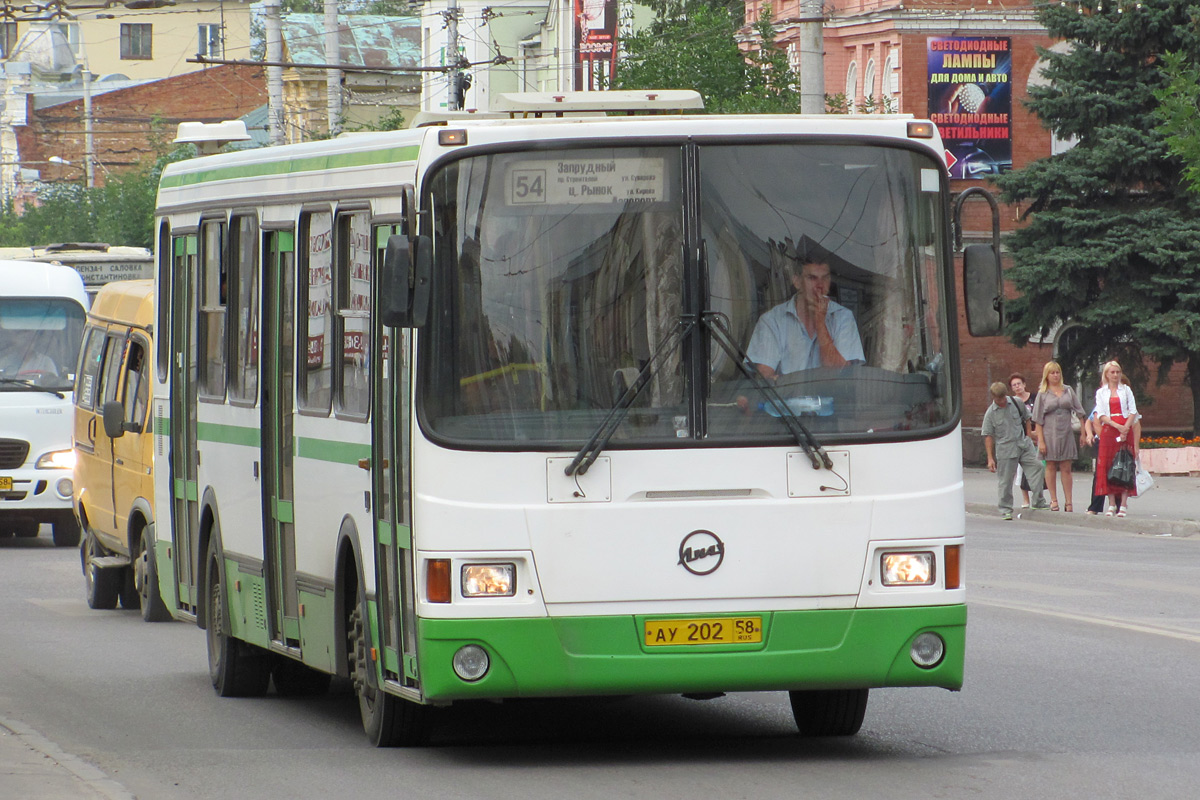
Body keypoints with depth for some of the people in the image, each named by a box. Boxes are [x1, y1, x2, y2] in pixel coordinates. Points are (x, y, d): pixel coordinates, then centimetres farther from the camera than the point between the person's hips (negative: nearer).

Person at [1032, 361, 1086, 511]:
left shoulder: (1068, 390, 8)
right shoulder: (1043, 394, 1)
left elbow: (1079, 412, 11)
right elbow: (1038, 420, -1)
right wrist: (1041, 441, -8)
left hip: (1066, 433, 1)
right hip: (1049, 433, -1)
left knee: (1066, 469, 1)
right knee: (1051, 467, 3)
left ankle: (1068, 502, 1)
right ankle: (1053, 500, 10)